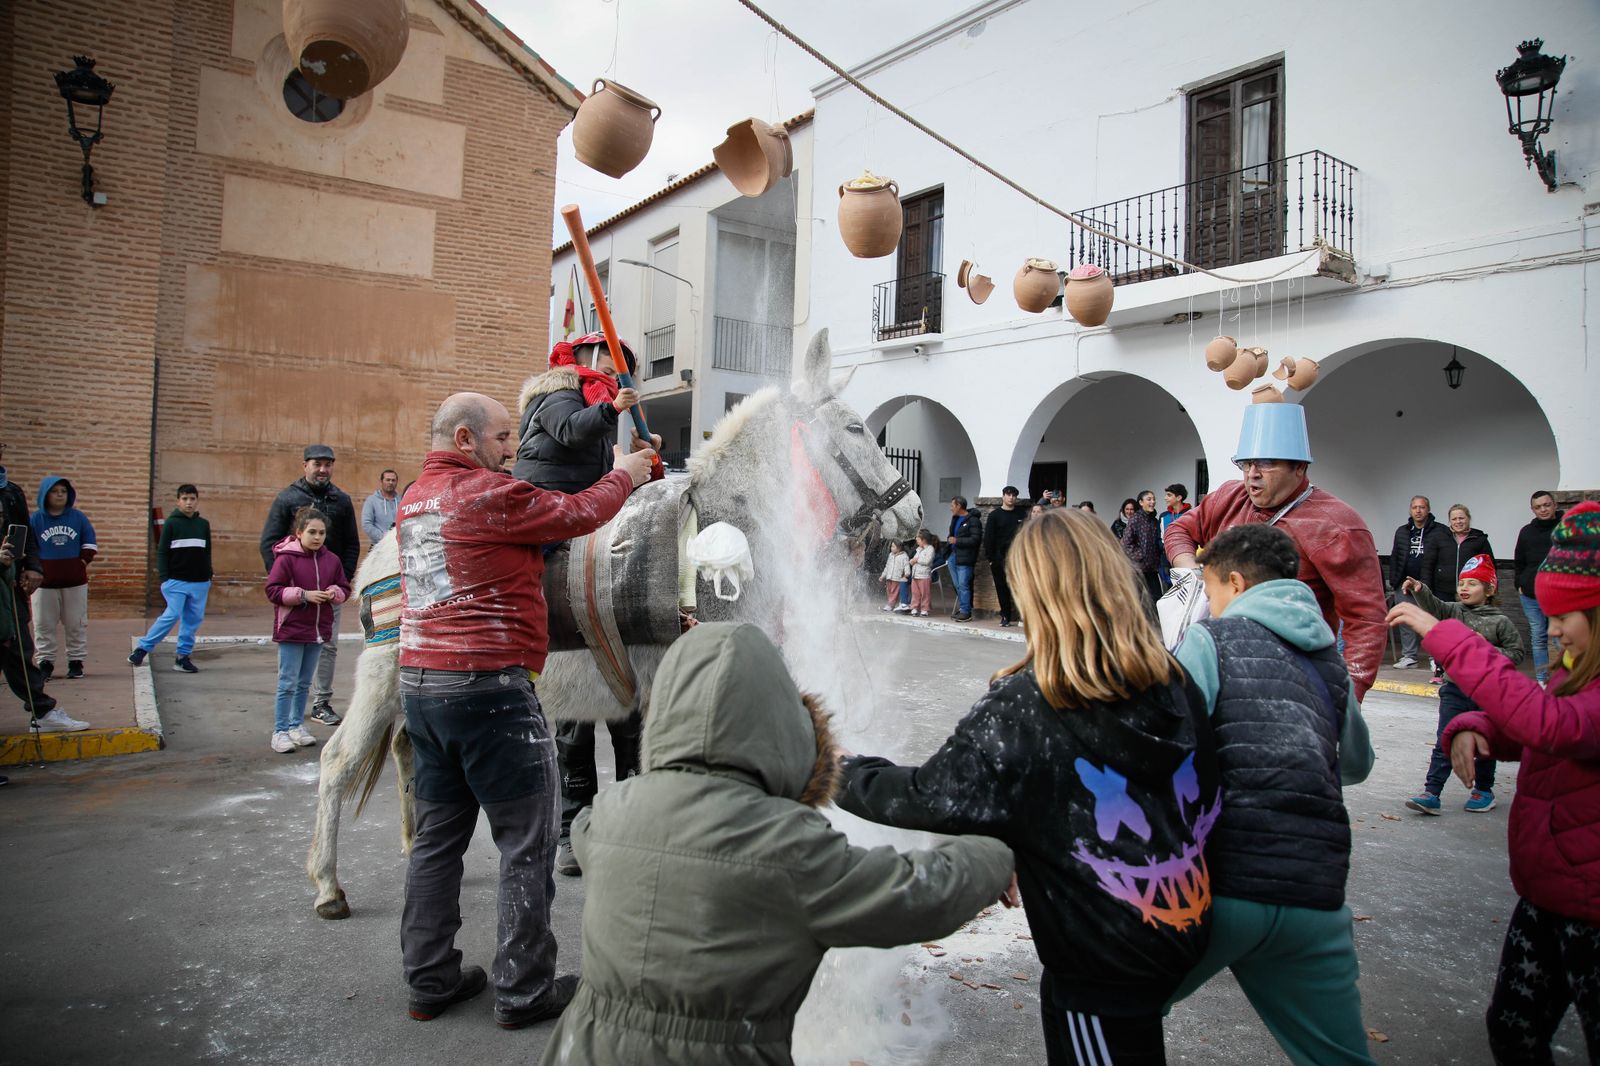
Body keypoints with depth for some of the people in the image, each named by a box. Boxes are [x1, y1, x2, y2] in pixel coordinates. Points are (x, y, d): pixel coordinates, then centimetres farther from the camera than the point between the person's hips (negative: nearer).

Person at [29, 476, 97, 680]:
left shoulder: (78, 517, 2)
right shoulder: (35, 519, -2)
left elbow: (90, 543, 8)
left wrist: (83, 561, -2)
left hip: (75, 581, 1)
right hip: (44, 583, -1)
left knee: (76, 624, 6)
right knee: (43, 625, 4)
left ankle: (76, 661, 15)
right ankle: (45, 662, 13)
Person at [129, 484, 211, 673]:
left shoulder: (204, 524, 10)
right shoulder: (171, 523, 0)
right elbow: (162, 552, -1)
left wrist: (209, 577, 13)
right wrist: (164, 578, -7)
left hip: (199, 582, 4)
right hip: (176, 581, -4)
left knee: (193, 619, 3)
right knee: (172, 615, -12)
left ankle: (183, 656, 10)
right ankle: (142, 648, 1)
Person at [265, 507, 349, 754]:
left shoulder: (331, 560, 5)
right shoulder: (286, 558, -10)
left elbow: (344, 587, 13)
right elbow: (273, 590, -12)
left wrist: (335, 593, -9)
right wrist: (304, 595, -19)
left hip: (319, 630, 5)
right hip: (291, 630, -5)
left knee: (305, 682, 15)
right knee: (288, 683, -1)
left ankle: (297, 725, 26)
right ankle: (280, 731, 7)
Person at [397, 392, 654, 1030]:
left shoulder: (413, 499, 14)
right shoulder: (488, 493, -13)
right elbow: (579, 515, -6)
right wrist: (624, 475, 11)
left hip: (420, 682, 9)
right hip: (488, 685, -9)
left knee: (438, 835, 16)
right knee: (527, 842, 2)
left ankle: (430, 980, 25)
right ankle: (523, 991, 11)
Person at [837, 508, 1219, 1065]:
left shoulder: (1021, 710, -25)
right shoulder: (1174, 683, -6)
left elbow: (932, 797, -20)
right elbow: (1203, 798, 6)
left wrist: (839, 774, -3)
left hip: (1100, 961, -5)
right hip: (1185, 932, 6)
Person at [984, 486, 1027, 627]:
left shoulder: (1021, 515, 10)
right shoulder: (995, 515, 4)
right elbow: (988, 537, 0)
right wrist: (990, 558, -6)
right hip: (1000, 557, -1)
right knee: (1002, 588, 4)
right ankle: (1005, 616, 11)